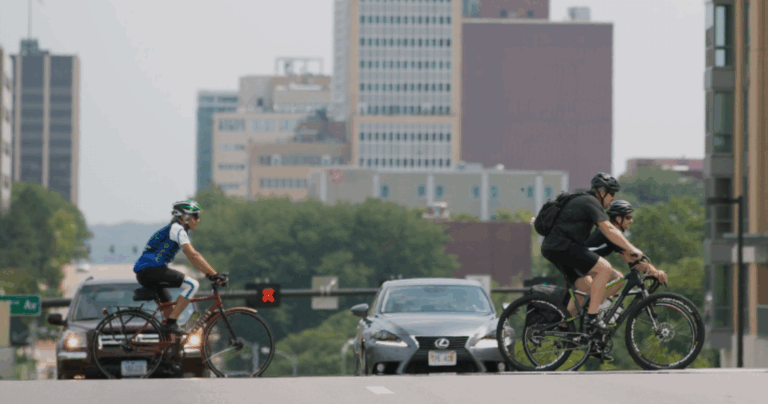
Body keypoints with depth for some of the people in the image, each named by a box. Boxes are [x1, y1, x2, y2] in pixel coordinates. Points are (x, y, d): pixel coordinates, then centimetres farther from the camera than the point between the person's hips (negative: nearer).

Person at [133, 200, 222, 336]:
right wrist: (214, 274, -17)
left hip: (144, 273, 11)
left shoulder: (178, 230, 23)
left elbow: (194, 256, 24)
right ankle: (170, 323, -18)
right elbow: (193, 256, -16)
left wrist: (210, 273, 15)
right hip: (150, 269, -11)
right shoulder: (177, 229, -8)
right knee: (192, 284, -16)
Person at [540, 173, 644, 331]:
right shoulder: (591, 203, -8)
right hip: (562, 246, -10)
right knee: (604, 267, -17)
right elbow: (609, 230, -18)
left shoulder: (582, 201, 24)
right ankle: (592, 316, -16)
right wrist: (632, 249, -17)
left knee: (587, 287, 13)